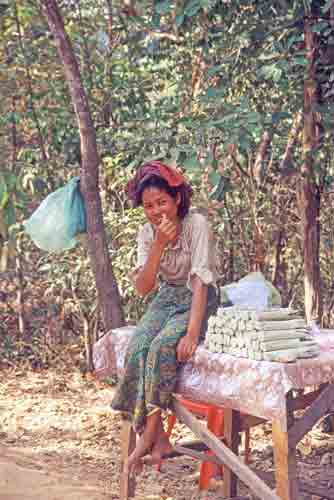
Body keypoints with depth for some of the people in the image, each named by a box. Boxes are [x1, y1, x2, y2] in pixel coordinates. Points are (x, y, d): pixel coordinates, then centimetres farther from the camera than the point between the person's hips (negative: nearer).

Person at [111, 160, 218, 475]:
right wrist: (160, 244, -24)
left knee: (163, 346, -32)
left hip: (198, 301, -4)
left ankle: (146, 437, -24)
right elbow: (142, 287, -11)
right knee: (136, 349, -25)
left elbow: (200, 279, -26)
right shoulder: (147, 233, -3)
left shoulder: (196, 224, -18)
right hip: (166, 300, 4)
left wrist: (193, 332, -36)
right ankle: (157, 438, -22)